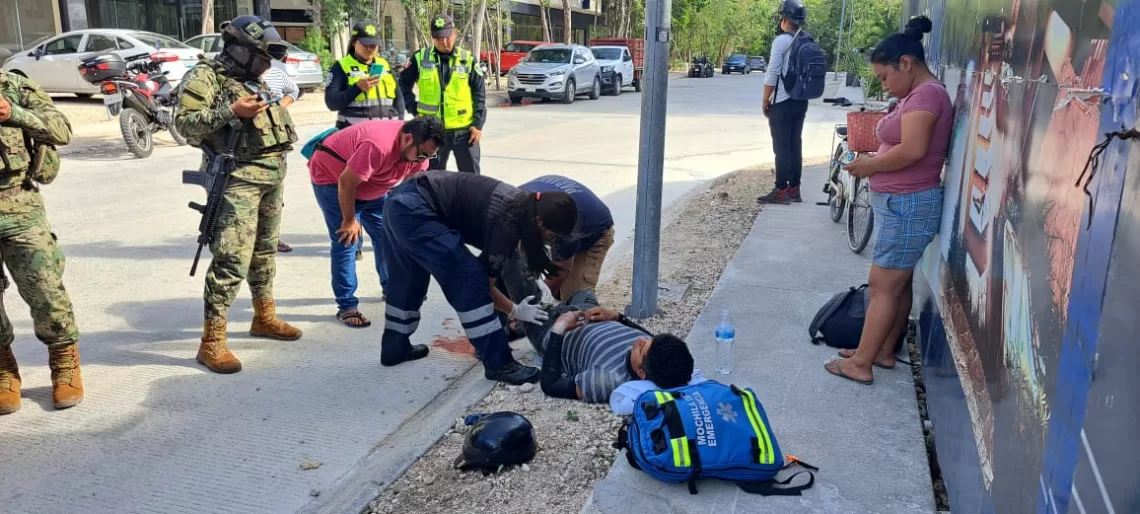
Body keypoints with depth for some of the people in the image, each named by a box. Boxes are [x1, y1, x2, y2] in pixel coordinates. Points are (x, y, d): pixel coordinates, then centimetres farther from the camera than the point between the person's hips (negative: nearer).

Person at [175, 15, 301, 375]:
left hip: (273, 176, 9)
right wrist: (231, 111, -23)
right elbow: (185, 123, -15)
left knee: (264, 251, 18)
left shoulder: (255, 80, 17)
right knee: (232, 260, -13)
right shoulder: (205, 76, -7)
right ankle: (212, 341, -9)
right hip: (238, 179, -8)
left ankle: (264, 317, 32)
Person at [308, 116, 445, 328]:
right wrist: (349, 220, -19)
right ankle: (346, 306, -9)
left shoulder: (418, 149, -13)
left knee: (387, 233, 7)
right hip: (332, 177, -8)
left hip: (369, 184, 8)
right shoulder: (379, 146, -39)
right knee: (347, 240, -13)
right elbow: (346, 183, -31)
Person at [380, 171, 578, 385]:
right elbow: (485, 284, -5)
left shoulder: (522, 203, 7)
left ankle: (394, 347, 41)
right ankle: (498, 363, -3)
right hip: (414, 210, -10)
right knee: (470, 279, -9)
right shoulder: (506, 224, -16)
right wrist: (516, 311, 7)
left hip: (402, 202, 10)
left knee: (408, 279, 24)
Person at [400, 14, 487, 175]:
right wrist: (414, 107, -1)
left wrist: (478, 124, -5)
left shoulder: (468, 59, 1)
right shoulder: (420, 58, 2)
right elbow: (404, 84, 12)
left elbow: (480, 94, 2)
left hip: (465, 130, 0)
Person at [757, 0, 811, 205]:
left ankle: (781, 191, -4)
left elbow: (772, 75, -15)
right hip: (801, 101, 7)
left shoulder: (781, 41, -13)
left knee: (782, 147, -5)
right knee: (795, 145, 11)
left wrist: (765, 102, -7)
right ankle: (794, 189, 15)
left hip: (782, 103, -7)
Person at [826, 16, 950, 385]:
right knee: (899, 283, 16)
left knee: (883, 286, -4)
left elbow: (913, 150, -27)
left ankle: (860, 364, 3)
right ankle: (884, 351, 26)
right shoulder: (919, 95, 15)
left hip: (908, 205, -10)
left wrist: (869, 166, -14)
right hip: (902, 203, 10)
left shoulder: (927, 93, -17)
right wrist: (874, 161, 1)